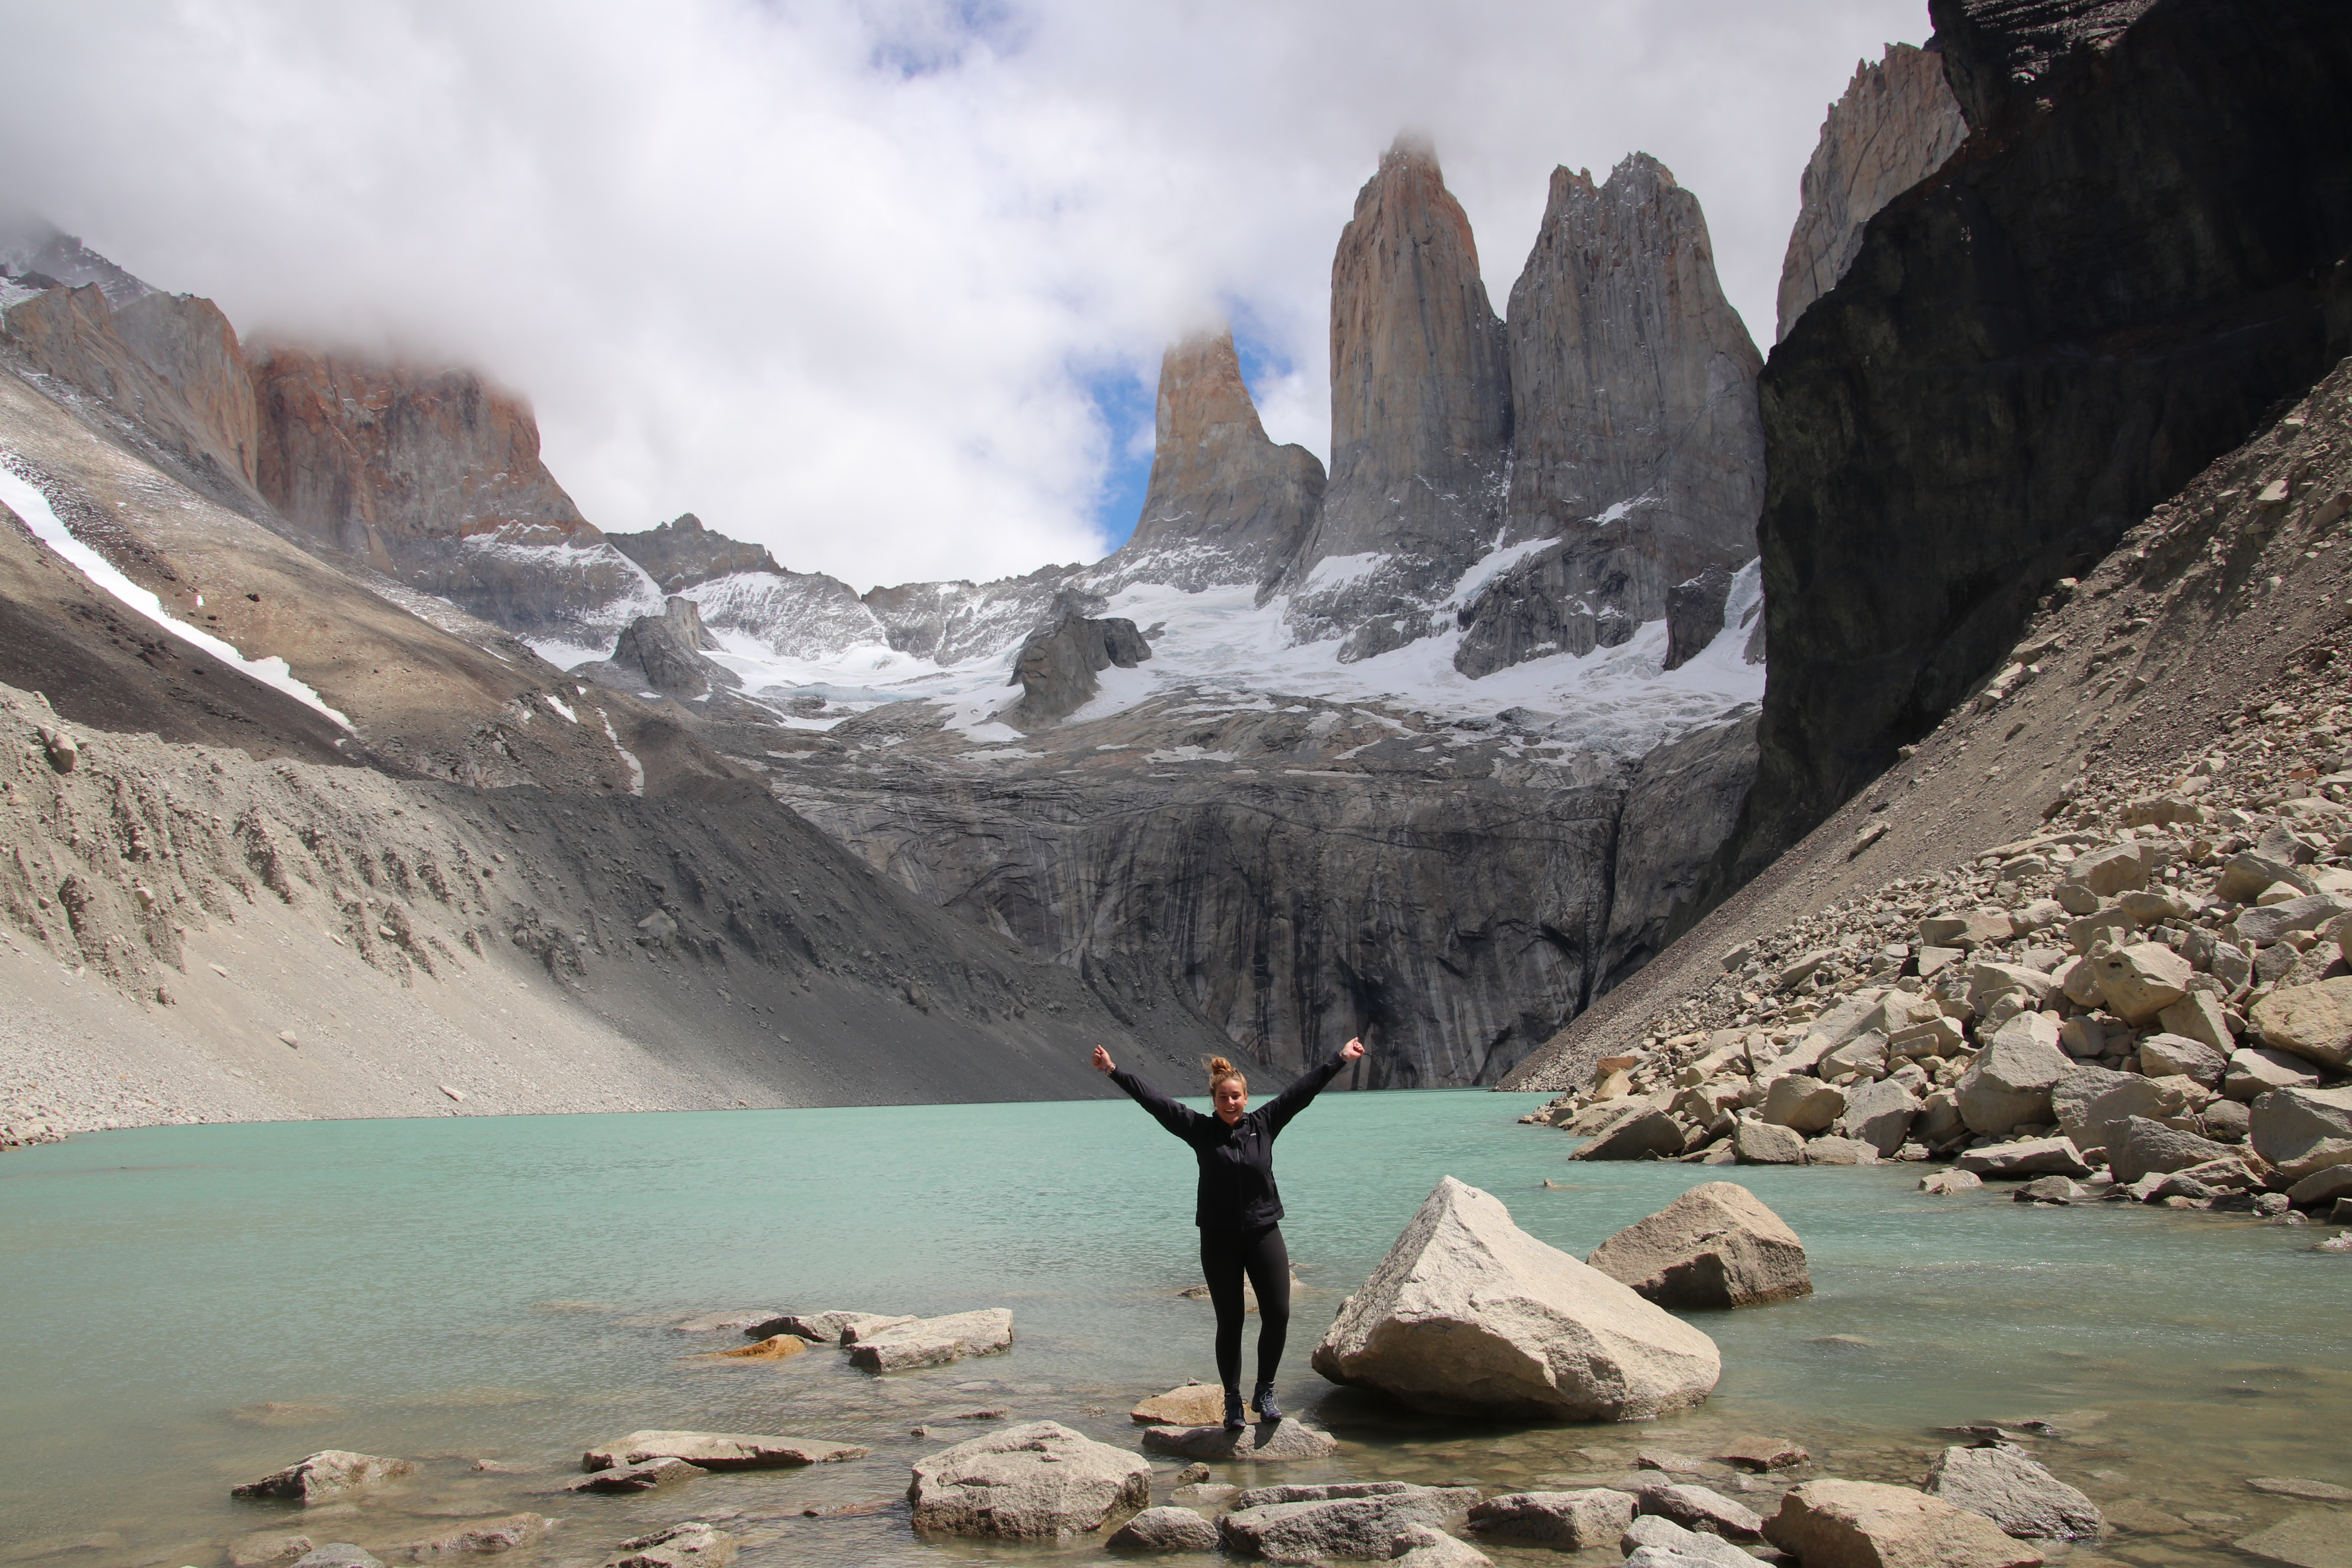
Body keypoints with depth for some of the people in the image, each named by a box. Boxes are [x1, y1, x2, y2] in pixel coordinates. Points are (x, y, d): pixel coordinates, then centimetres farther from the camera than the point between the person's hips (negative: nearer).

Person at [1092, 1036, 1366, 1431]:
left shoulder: (1264, 1124, 2)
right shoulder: (1200, 1130, -1)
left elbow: (1303, 1090, 5)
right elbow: (1154, 1100, -3)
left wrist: (1341, 1060, 8)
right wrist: (1114, 1072, -6)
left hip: (1264, 1234, 1)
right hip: (1219, 1239, -1)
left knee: (1278, 1315, -3)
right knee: (1229, 1323, 5)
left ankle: (1265, 1393, 16)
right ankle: (1233, 1402, 17)